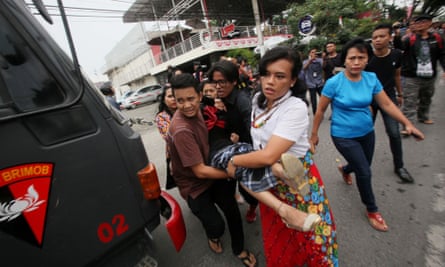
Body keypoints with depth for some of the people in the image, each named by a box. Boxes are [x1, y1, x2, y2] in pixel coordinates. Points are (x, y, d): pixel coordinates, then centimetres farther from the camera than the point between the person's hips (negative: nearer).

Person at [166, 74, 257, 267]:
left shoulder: (195, 110, -9)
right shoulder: (181, 130, -32)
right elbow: (199, 171, -28)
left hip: (210, 172, 6)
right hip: (193, 184, -6)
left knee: (233, 211, 2)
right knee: (216, 226, -6)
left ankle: (239, 250, 30)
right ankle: (212, 236, 34)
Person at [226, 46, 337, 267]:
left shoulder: (296, 108, -25)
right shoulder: (258, 101, -1)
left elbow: (268, 156, -31)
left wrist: (234, 161, -16)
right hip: (269, 182, 7)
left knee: (305, 239, 16)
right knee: (277, 240, 24)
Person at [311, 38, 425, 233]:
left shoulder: (371, 78, -4)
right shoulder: (334, 82, -18)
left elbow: (387, 104, 1)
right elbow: (320, 110, -12)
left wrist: (408, 124, -8)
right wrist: (314, 134, -7)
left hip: (367, 133, 6)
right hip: (344, 136, -5)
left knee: (362, 168, 21)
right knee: (365, 172, -2)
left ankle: (345, 170, 59)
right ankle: (372, 210, 24)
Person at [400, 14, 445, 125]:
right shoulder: (410, 39, -5)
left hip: (429, 76, 5)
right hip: (411, 77, -5)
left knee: (426, 99, 24)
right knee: (409, 103, -9)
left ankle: (423, 117, 46)